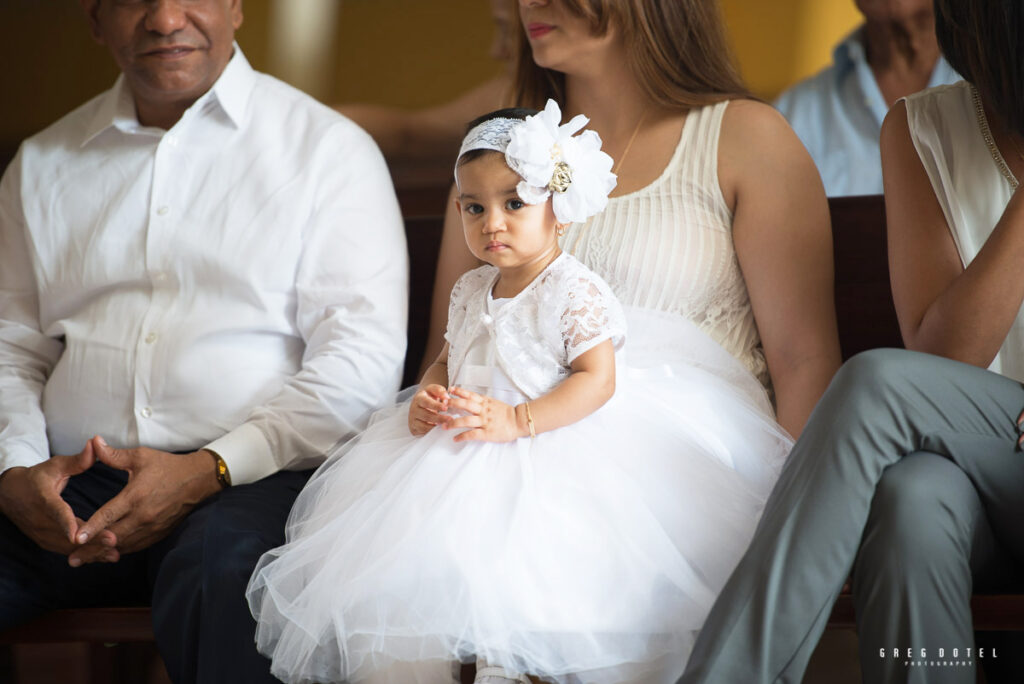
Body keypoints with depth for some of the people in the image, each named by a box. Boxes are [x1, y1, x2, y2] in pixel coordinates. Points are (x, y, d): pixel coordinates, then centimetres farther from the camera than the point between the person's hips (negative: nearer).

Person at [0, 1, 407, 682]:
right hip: (69, 484, 3)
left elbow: (364, 361, -3)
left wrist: (207, 471, -15)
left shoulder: (330, 148, 7)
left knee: (220, 571, -39)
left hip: (251, 476, -3)